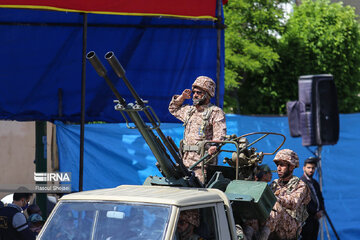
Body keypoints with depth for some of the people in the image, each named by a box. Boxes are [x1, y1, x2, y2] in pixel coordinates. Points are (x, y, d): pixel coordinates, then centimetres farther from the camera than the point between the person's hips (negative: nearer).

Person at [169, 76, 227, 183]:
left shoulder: (215, 112, -1)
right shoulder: (189, 110, 21)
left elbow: (220, 133, -13)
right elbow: (173, 109, 39)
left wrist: (214, 145, -32)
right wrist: (182, 97, 22)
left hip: (202, 161, -7)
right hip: (186, 160, 7)